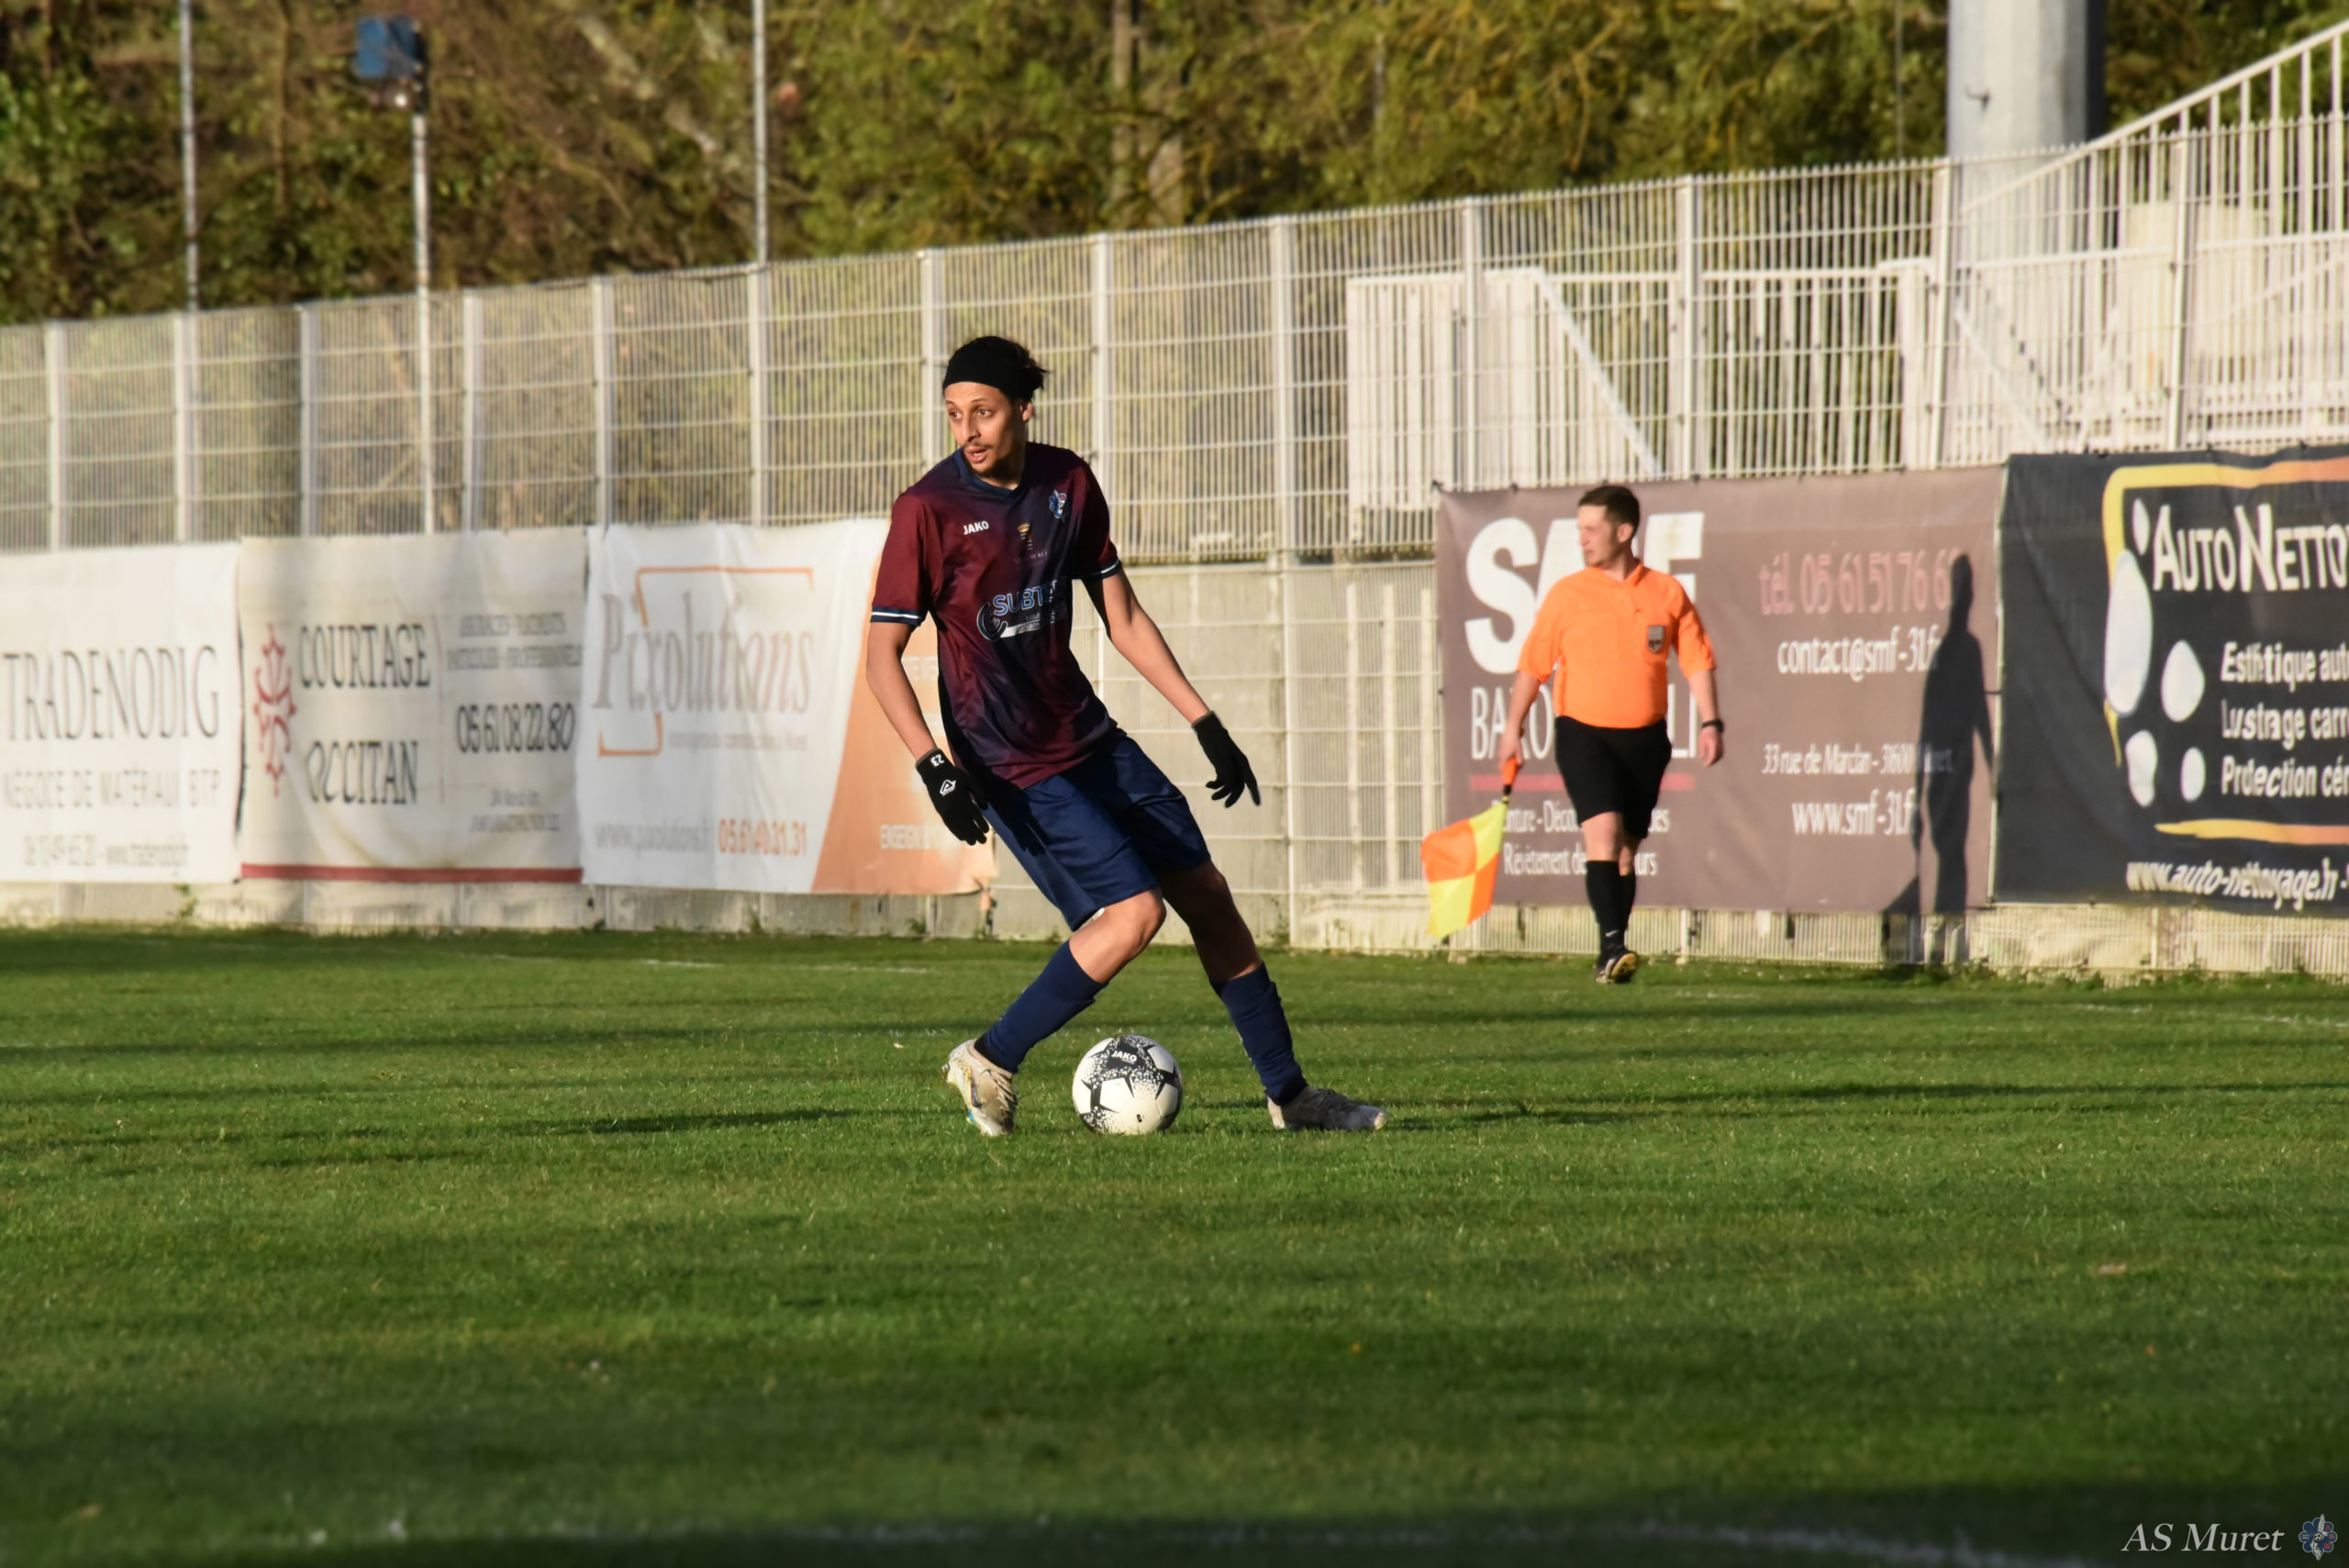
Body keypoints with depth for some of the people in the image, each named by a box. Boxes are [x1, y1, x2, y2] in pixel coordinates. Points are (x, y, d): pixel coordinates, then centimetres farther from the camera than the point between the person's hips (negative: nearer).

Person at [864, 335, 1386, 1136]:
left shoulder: (1068, 483, 4)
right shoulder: (927, 510, -14)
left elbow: (1123, 619, 13)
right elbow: (882, 656, -12)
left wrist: (1206, 724, 10)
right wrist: (935, 766, -23)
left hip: (1091, 739, 7)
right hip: (1009, 766, -7)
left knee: (1207, 895, 7)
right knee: (1133, 910, -19)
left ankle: (1288, 1092, 19)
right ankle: (989, 1064, -6)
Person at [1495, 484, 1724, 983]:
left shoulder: (1666, 593, 4)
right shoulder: (1566, 595, 1)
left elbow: (1697, 661, 7)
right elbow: (1533, 663, 5)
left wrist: (1710, 723, -1)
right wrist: (1514, 726, 0)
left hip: (1645, 736, 2)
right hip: (1584, 732, -2)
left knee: (1626, 848, 8)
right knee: (1603, 829, -20)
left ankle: (1612, 958, 16)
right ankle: (1613, 943, -25)